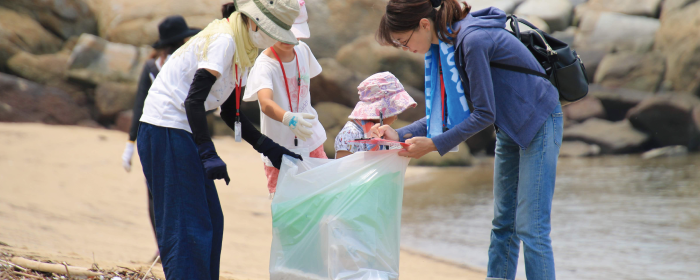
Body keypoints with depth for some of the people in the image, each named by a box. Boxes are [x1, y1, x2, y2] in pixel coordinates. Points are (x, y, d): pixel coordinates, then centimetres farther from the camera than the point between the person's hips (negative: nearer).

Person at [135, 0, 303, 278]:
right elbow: (193, 101, -24)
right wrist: (208, 154, -28)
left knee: (210, 221, 11)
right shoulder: (223, 40, -16)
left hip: (181, 132, 10)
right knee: (187, 225, -11)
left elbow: (229, 112, 19)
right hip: (166, 132, -10)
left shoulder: (241, 50, 13)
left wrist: (269, 148, 13)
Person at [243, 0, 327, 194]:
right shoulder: (264, 66, -22)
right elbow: (266, 103, -41)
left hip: (312, 142, 6)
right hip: (280, 149, -6)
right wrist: (288, 118, -59)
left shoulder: (302, 50, -1)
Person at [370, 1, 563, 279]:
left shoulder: (472, 41, -28)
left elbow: (484, 114, -24)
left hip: (538, 125, -9)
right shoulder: (445, 44, 0)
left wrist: (434, 144, -20)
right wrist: (400, 135, -4)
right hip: (510, 129, 9)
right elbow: (449, 113, 5)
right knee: (503, 225, 11)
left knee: (530, 228, -9)